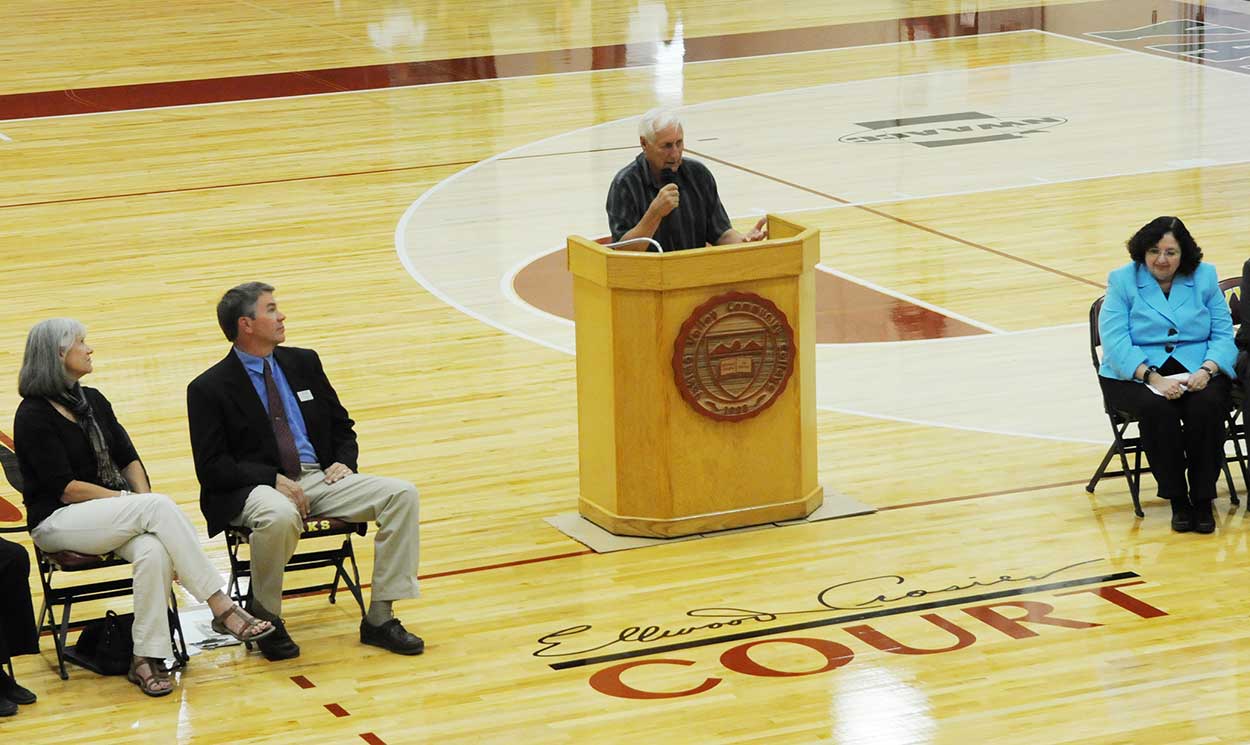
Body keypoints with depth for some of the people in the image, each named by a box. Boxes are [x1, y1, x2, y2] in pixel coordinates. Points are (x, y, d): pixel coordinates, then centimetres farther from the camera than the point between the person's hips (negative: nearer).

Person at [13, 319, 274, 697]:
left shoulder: (92, 401, 13)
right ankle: (221, 608, -30)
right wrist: (138, 503, -14)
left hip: (112, 515, 6)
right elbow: (65, 488, -14)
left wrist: (144, 502, -8)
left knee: (154, 551, -30)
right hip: (58, 521, -6)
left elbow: (128, 459, 12)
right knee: (160, 506, -30)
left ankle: (146, 658, -29)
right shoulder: (33, 416, -10)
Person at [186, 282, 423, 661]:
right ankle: (264, 618, -16)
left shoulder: (303, 363, 14)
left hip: (319, 478, 6)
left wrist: (344, 462, 0)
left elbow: (342, 425, 22)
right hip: (256, 488, -6)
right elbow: (212, 468, -9)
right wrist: (274, 480, -20)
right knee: (280, 516, -42)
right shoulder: (209, 388, -3)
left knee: (402, 494, -16)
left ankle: (379, 618, -13)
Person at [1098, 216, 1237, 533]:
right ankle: (1177, 500, -19)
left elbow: (1223, 334, 5)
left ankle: (1203, 499, -18)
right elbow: (1115, 341, -9)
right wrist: (1153, 378, -24)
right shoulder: (1122, 281, 3)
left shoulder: (1204, 277, 10)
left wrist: (1207, 370, -17)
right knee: (1158, 409, -34)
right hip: (1136, 373, -1)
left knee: (1207, 405, -32)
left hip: (1197, 370, 2)